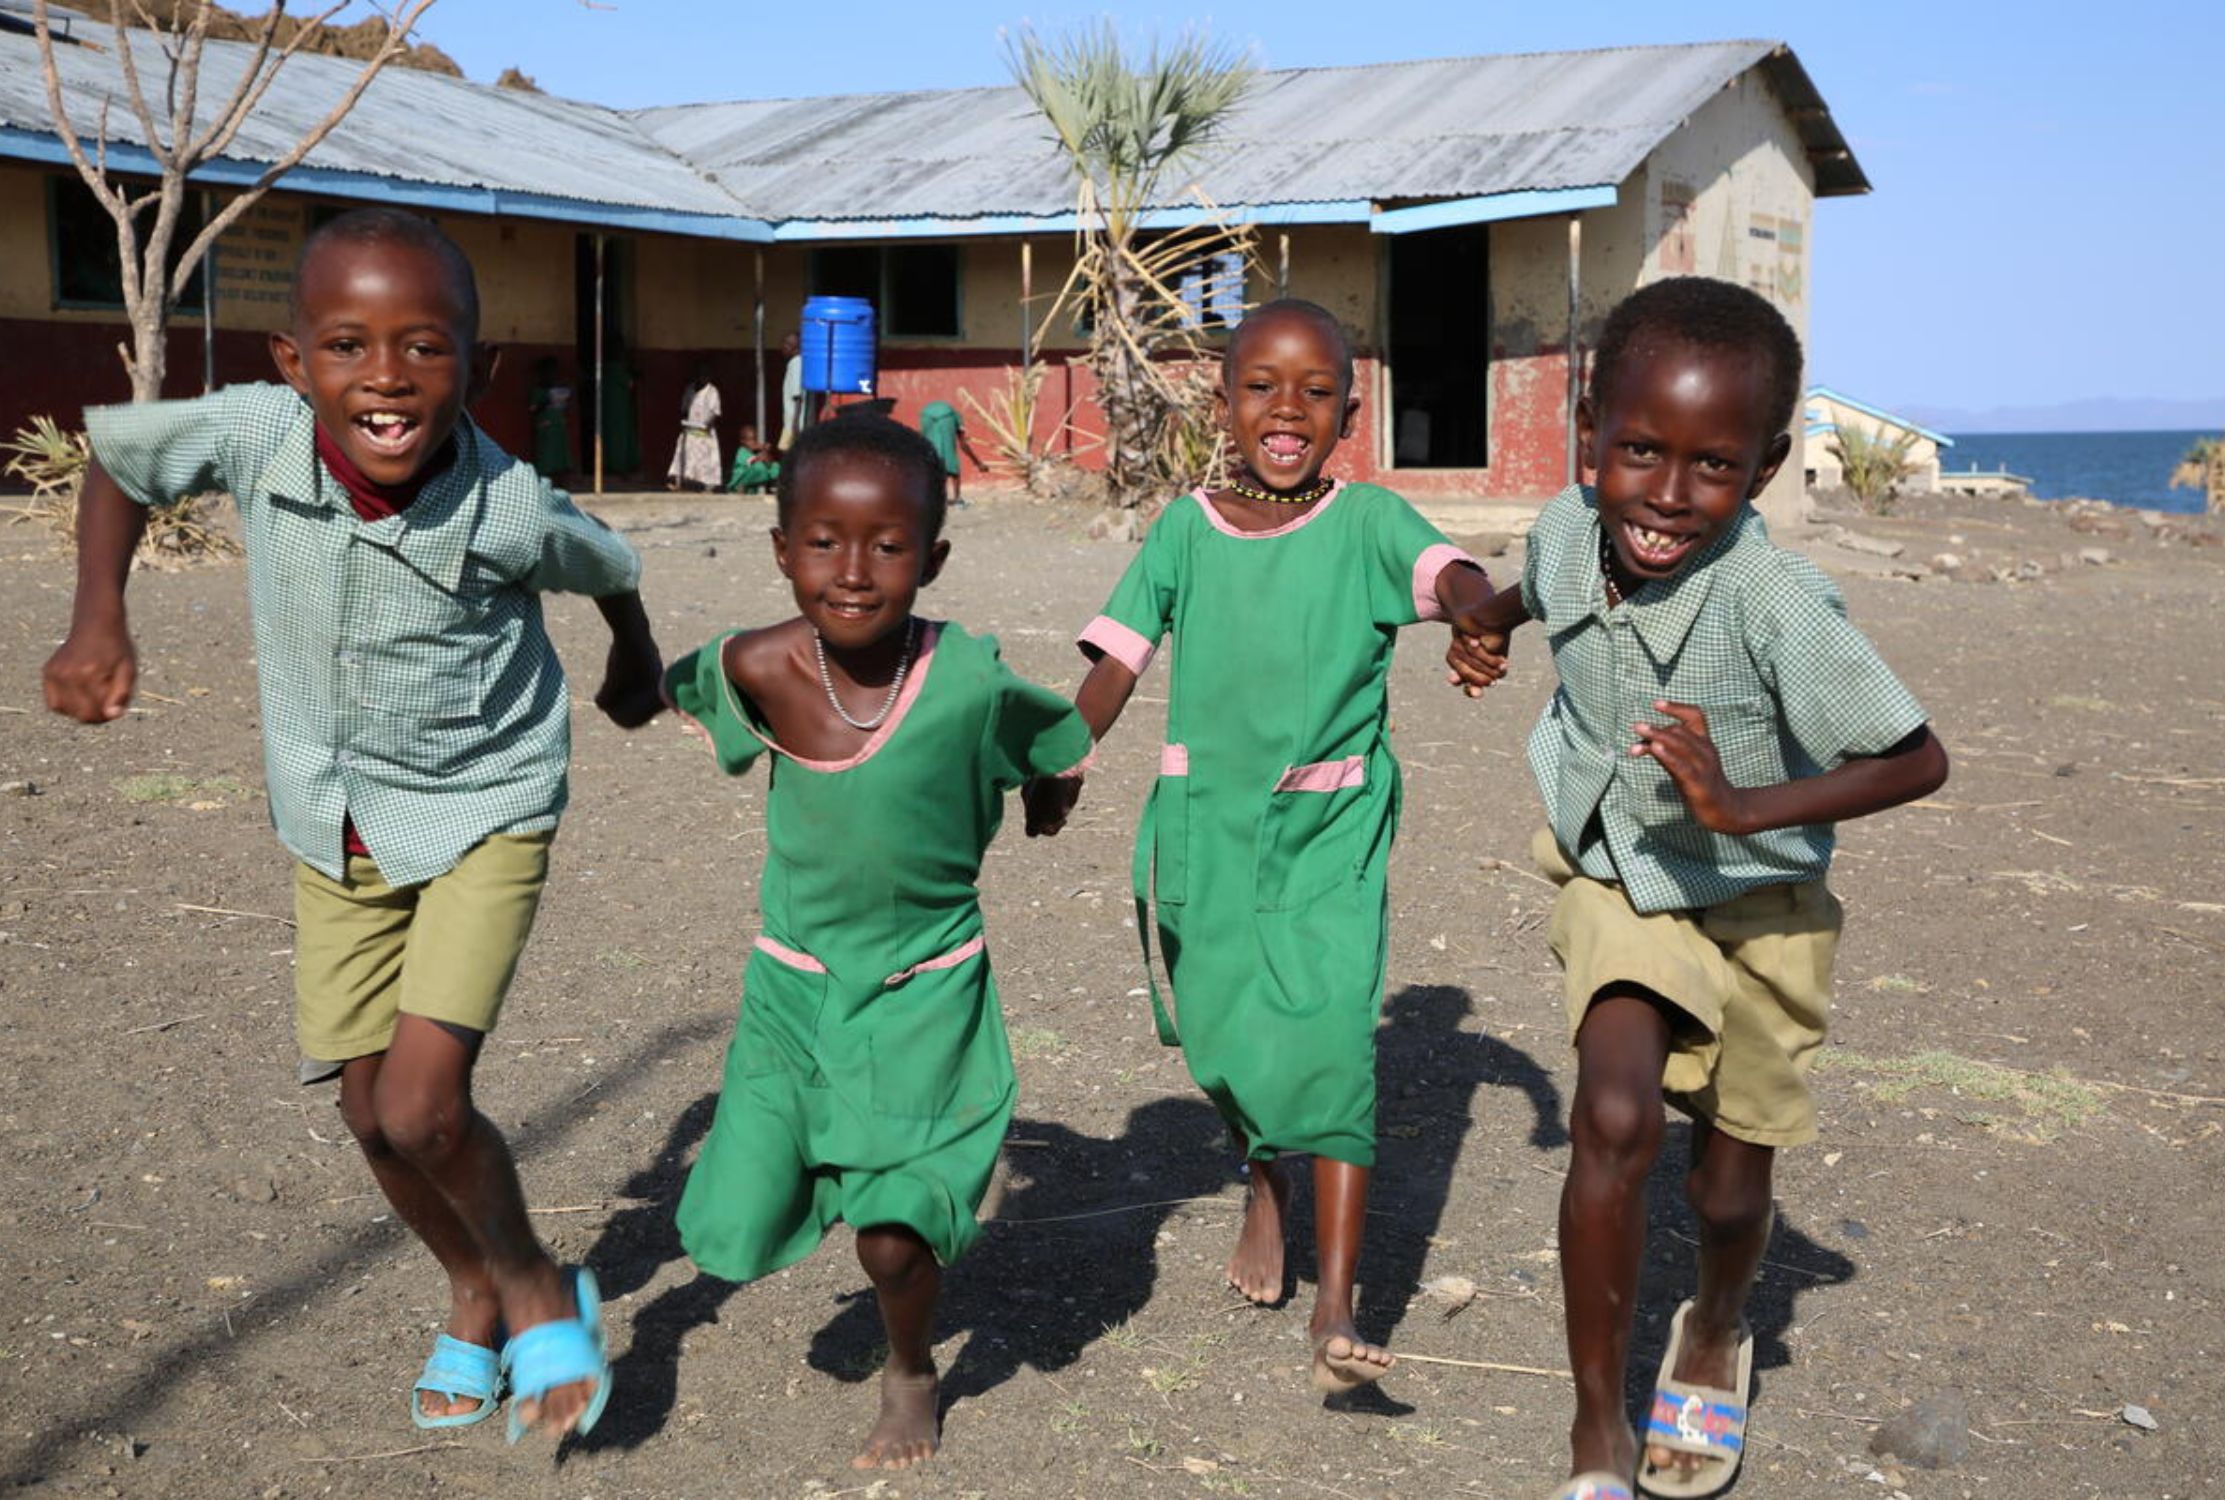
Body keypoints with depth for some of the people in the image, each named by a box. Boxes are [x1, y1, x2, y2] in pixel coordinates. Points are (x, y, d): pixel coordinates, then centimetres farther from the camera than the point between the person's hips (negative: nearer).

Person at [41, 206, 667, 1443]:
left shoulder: (510, 511, -27)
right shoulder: (253, 434, -21)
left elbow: (609, 569, -3)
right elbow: (117, 453, 1)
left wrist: (638, 667, 18)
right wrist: (99, 624, -10)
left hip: (483, 815, -4)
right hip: (335, 827, 4)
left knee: (422, 1106, -17)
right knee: (370, 1113, 12)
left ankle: (540, 1291, 13)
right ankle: (475, 1296, 40)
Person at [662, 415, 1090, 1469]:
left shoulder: (972, 682, -24)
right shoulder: (756, 671, -18)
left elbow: (1063, 752, -2)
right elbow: (677, 684, 6)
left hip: (925, 993, -2)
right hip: (792, 984, 2)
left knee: (893, 1238, -5)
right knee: (739, 1240, 7)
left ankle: (911, 1374, 29)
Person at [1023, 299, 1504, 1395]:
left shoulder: (1366, 521, -5)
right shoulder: (1186, 528, 2)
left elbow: (1448, 570, -24)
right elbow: (1118, 656, 0)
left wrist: (1475, 616, -47)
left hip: (1330, 831, -2)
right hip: (1207, 823, 3)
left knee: (1330, 1045, -14)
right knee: (1220, 1037, 11)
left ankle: (1335, 1309, -11)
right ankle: (1265, 1181, 45)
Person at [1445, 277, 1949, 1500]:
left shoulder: (1776, 605, -33)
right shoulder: (1568, 530, -18)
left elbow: (1918, 762, -25)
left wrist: (1746, 810, -38)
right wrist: (1486, 621, 29)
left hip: (1753, 903, -2)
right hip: (1615, 880, 2)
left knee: (1728, 1180, 11)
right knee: (1614, 1120, -19)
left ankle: (1714, 1338, 47)